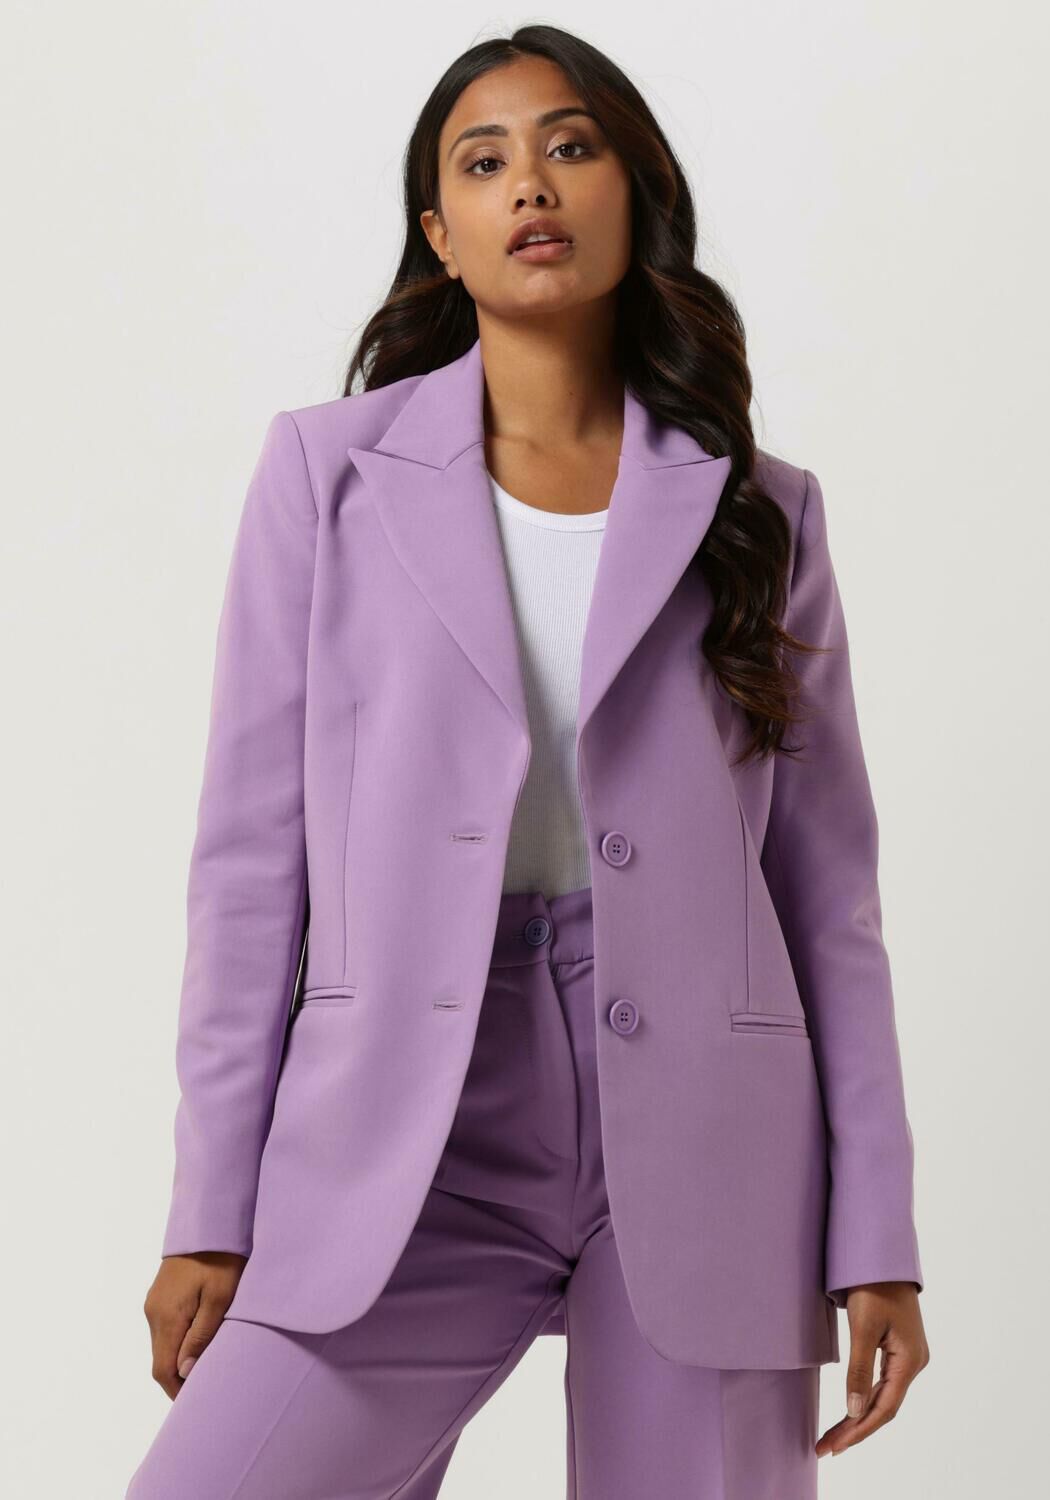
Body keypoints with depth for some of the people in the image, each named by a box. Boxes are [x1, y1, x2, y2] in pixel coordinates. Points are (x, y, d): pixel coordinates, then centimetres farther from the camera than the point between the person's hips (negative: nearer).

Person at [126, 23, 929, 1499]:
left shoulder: (758, 508, 8)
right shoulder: (329, 469, 6)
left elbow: (828, 882, 8)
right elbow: (252, 851, 4)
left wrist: (875, 1238, 3)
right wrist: (214, 1210, 0)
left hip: (701, 1155, 1)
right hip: (402, 1152, 0)